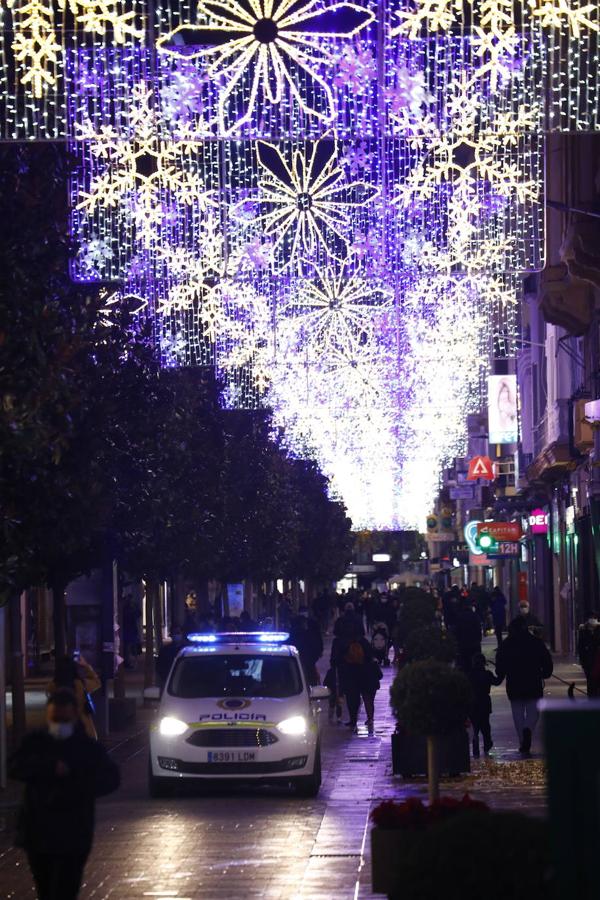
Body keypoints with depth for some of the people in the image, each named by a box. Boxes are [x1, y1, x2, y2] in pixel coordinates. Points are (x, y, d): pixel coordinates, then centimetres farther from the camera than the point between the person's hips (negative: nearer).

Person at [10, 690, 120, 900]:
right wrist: (50, 766, -24)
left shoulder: (89, 748, -1)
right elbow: (15, 768, -11)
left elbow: (110, 779, -12)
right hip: (36, 835, 3)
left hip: (72, 838, -3)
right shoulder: (34, 743, 5)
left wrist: (72, 789, -24)